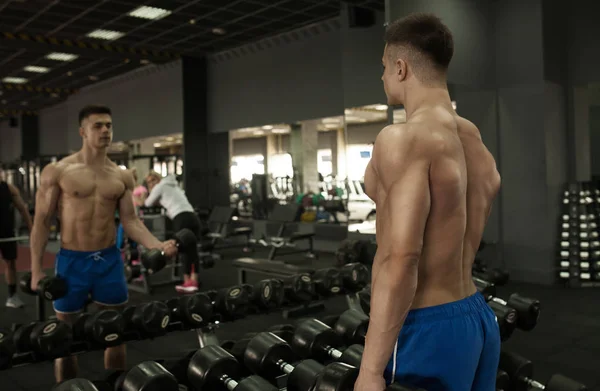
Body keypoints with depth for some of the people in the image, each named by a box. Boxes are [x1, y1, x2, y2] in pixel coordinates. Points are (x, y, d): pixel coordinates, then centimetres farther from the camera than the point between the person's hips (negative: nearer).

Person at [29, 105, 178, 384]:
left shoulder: (122, 177, 4)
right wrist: (36, 269, -9)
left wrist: (157, 246, -12)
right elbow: (42, 221, -4)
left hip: (110, 260, 3)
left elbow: (130, 220, 4)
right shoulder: (57, 172, -5)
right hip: (72, 261, -3)